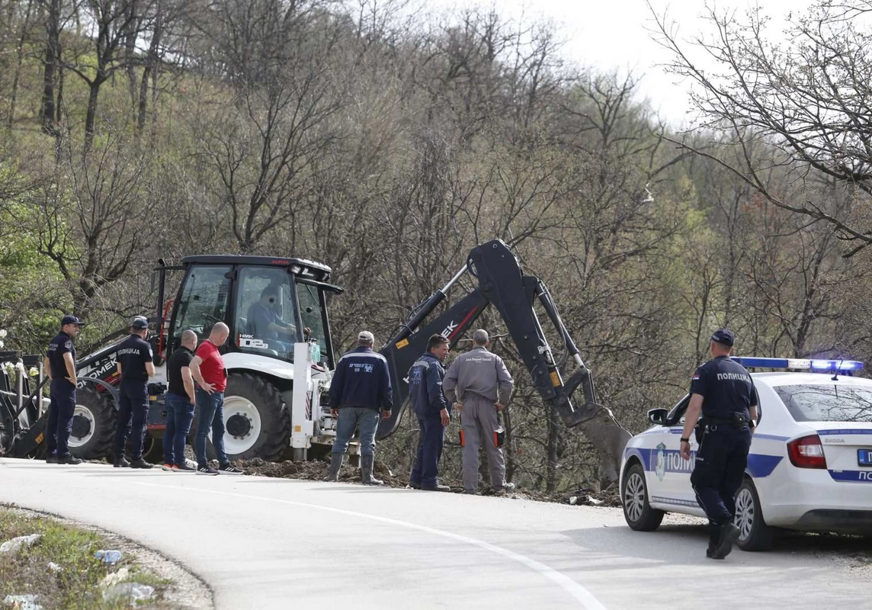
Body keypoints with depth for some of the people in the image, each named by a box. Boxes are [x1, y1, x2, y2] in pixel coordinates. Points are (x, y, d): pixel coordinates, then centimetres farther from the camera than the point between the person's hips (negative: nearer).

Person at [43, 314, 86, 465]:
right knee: (65, 420, -9)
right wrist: (74, 379, -18)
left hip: (55, 383, 10)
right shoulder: (65, 341, -13)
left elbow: (46, 363, 26)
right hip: (65, 384, -10)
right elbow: (68, 360, -27)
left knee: (53, 420, 9)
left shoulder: (54, 341, 17)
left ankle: (51, 453, 11)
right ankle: (63, 453, -12)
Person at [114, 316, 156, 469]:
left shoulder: (122, 346, 9)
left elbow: (119, 369, 15)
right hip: (139, 386, -7)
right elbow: (151, 371, -14)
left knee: (123, 422, 11)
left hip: (124, 385, 7)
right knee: (139, 423, -4)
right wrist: (151, 371, 6)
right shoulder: (144, 346, -12)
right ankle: (136, 458, -8)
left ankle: (119, 457, 12)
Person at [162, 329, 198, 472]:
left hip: (171, 395, 10)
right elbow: (187, 379, -26)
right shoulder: (186, 356, -15)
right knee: (181, 432, -8)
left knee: (170, 430, 10)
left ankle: (168, 461, 12)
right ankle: (178, 463, -9)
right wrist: (192, 397, -17)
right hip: (182, 398, -10)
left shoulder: (174, 355, 17)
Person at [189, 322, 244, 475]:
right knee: (203, 430, -5)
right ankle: (202, 465, -3)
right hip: (209, 394, -10)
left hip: (218, 394, 10)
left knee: (219, 431, 12)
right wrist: (203, 384, -23)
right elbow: (193, 365, -28)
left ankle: (224, 464, 16)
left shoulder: (214, 348, 17)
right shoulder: (206, 347, -13)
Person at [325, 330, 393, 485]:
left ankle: (333, 474, 3)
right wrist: (387, 407, 7)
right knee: (367, 442, -1)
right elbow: (386, 386, 2)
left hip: (347, 406, 1)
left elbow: (336, 384, 3)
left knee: (341, 440, 5)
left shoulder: (346, 359, 5)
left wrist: (334, 404, 8)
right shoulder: (379, 360, 3)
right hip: (369, 408, -1)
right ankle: (367, 476, -5)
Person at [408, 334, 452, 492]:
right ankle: (429, 481, -9)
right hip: (433, 413, -10)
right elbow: (435, 389, -23)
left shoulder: (417, 364, 18)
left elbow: (412, 389, 23)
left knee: (425, 445, 16)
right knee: (433, 446, -7)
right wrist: (443, 408, -22)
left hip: (421, 412, 10)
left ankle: (416, 478, 18)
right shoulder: (433, 365, -14)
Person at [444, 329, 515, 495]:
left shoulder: (461, 359, 9)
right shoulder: (494, 359, 7)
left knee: (470, 446, 0)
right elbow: (508, 383, -5)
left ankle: (470, 486, -4)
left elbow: (447, 384, -1)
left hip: (467, 405, 1)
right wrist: (503, 402, 4)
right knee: (493, 445, 8)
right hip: (488, 405, -1)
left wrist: (455, 401, 7)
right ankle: (499, 483, 14)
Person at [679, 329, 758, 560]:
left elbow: (695, 406, -14)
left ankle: (726, 525, -22)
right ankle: (716, 544, 7)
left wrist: (685, 438, -12)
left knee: (703, 483, 0)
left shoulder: (706, 371, -2)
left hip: (717, 433, -6)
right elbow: (754, 413, 21)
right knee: (728, 489, 9)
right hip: (742, 435, 6)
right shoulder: (744, 373, 19)